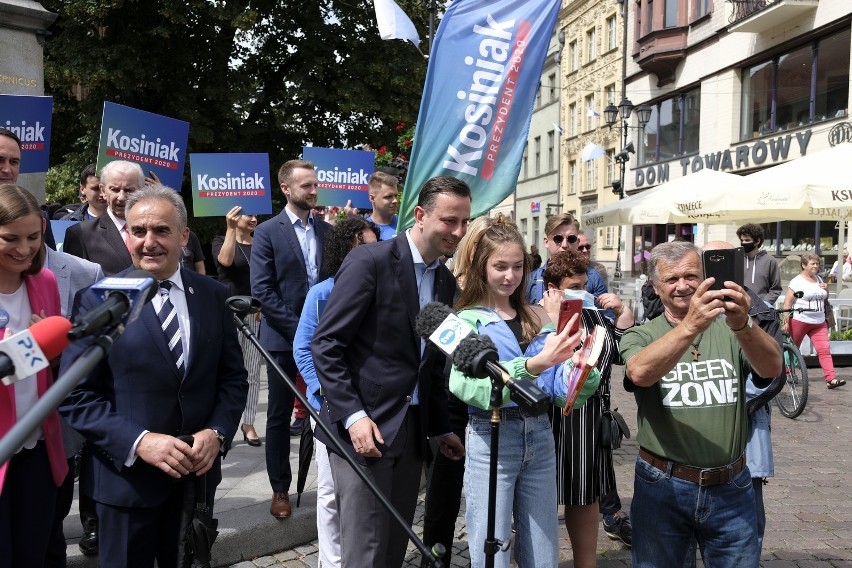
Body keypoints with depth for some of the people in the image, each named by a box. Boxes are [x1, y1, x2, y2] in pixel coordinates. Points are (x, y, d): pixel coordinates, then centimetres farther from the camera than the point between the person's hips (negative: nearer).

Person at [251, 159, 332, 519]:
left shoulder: (327, 230, 8)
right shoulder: (268, 232, -4)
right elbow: (261, 289, -10)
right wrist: (297, 326, -14)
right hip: (284, 337, -3)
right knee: (279, 416, 7)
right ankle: (280, 489, 19)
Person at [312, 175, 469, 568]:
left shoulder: (446, 282, 11)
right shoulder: (370, 262, -12)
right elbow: (325, 345, -14)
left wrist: (439, 428, 16)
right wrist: (353, 415, -20)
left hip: (412, 430, 7)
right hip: (362, 425, -7)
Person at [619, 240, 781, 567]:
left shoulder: (729, 329, 0)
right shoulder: (641, 336, -3)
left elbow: (772, 368, -18)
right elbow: (640, 373, -25)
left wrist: (743, 325, -38)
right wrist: (692, 325, -39)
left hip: (731, 487, 1)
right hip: (662, 486, -1)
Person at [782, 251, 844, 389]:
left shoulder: (819, 279, 12)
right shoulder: (797, 281, -8)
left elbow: (824, 299, 26)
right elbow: (787, 302, -12)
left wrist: (826, 290, 3)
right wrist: (785, 321, -20)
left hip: (819, 323, 5)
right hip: (799, 321, -5)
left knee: (824, 349, -7)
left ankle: (831, 379, -13)